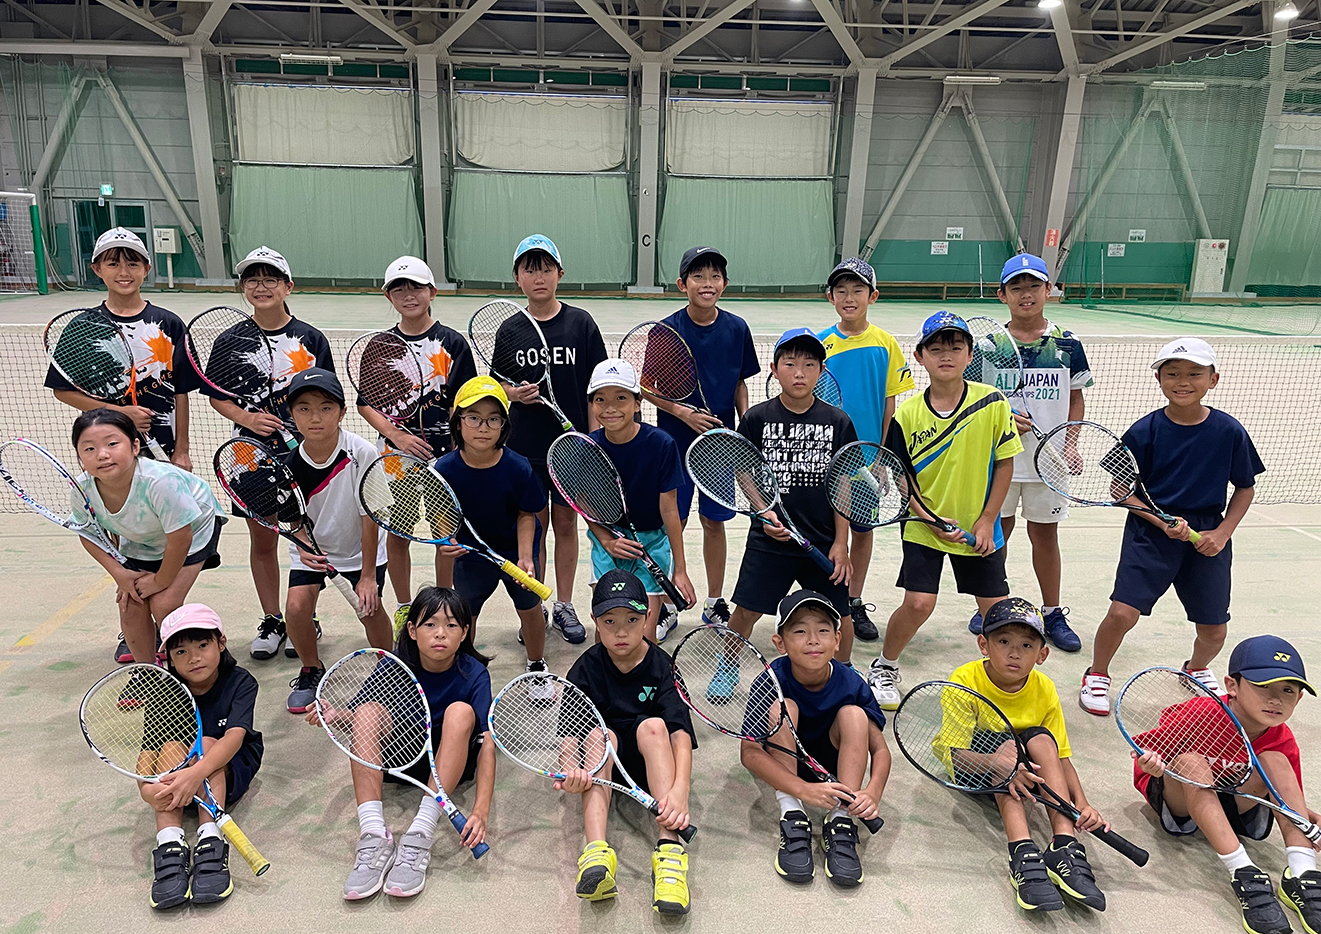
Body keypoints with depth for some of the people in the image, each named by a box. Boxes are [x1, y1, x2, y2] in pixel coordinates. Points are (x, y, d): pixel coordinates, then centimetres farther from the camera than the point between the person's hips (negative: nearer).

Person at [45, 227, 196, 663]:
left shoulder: (168, 324, 3)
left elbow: (180, 392, 4)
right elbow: (63, 389, 2)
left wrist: (182, 449, 1)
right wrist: (118, 412, -12)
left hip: (162, 449, 0)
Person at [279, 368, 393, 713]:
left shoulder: (362, 453, -27)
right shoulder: (289, 462, -18)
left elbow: (370, 516, -21)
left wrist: (367, 575, -17)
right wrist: (304, 546, -28)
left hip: (360, 547, -2)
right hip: (311, 547, 2)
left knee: (370, 608, -10)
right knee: (296, 607, -12)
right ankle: (312, 672, 16)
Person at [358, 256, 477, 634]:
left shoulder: (453, 343, -2)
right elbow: (366, 403, 3)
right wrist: (397, 435, -11)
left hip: (444, 454, -2)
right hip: (395, 454, 2)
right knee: (396, 533, 10)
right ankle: (403, 609, 29)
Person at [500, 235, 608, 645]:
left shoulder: (580, 323, -3)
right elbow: (499, 385, 8)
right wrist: (512, 393, -15)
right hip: (525, 445, 1)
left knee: (565, 522, 10)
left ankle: (564, 606, 25)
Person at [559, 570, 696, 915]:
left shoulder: (662, 666, -12)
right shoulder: (587, 669, -8)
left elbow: (680, 733, -24)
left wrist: (679, 790, -42)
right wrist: (571, 769, -41)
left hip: (649, 762, -1)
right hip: (603, 765, 1)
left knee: (652, 725, -31)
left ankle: (669, 846, -42)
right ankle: (596, 850, -48)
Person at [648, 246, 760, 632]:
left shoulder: (737, 328, -1)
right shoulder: (666, 329, -9)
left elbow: (740, 385, 8)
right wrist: (682, 412, -17)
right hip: (675, 442, -2)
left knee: (714, 522, 12)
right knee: (673, 523, 6)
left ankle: (714, 603, 27)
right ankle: (666, 604, 23)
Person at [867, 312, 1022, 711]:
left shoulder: (992, 402, -9)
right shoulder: (907, 414, -9)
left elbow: (1004, 464, -2)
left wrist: (986, 521, -6)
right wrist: (931, 520, -15)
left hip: (979, 527, 1)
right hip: (923, 525, -1)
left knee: (996, 607, 7)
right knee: (918, 603, -9)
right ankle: (883, 668, 16)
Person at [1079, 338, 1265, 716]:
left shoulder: (1230, 432, -3)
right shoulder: (1144, 432, -9)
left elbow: (1245, 488, 8)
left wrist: (1222, 533, -5)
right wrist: (1163, 521, -17)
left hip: (1207, 539, 2)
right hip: (1150, 533, -2)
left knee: (1213, 629, 9)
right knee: (1122, 613, -14)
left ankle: (1197, 669, 45)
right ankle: (1097, 675, 13)